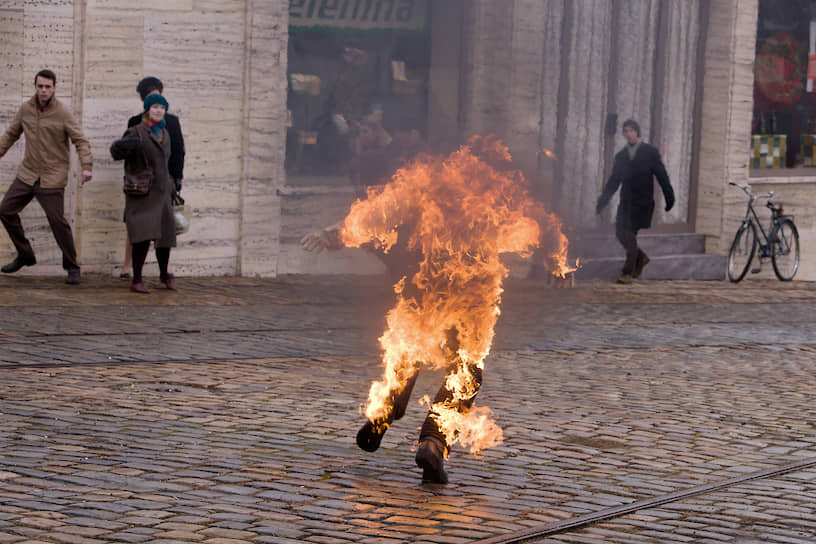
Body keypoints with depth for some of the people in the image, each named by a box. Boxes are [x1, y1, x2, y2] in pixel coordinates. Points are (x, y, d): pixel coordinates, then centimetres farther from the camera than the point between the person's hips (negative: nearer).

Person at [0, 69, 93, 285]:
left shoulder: (62, 113, -11)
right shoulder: (26, 109, 3)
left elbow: (80, 141, -13)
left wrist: (87, 167, -26)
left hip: (52, 177, -5)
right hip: (27, 174, 5)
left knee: (57, 221, -9)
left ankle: (72, 268, 5)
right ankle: (25, 255, 19)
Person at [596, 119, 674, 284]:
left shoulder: (650, 152, 1)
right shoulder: (621, 155, 13)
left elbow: (662, 176, 1)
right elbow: (613, 181, 16)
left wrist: (669, 198, -3)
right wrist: (603, 201, 9)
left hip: (642, 202, -5)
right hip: (626, 202, 5)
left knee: (630, 234, -11)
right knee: (620, 233, 3)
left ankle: (628, 273, -6)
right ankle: (640, 258, 27)